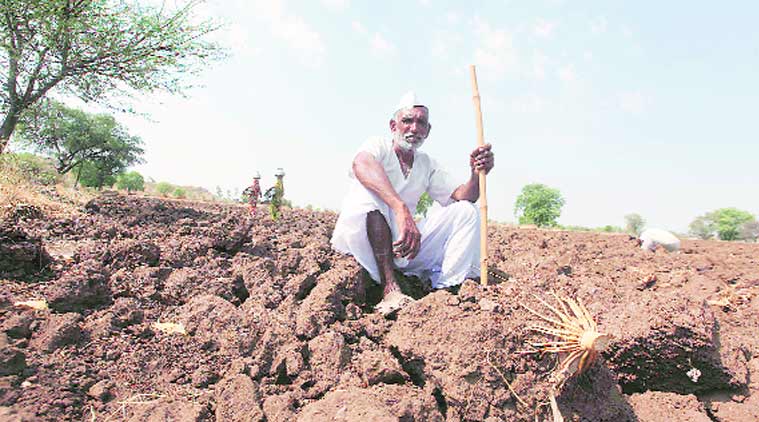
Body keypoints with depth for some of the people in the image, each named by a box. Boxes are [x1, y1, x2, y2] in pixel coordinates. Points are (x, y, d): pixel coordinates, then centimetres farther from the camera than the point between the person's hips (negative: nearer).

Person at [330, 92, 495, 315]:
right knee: (369, 190, -33)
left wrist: (477, 174, -22)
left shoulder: (428, 165, 10)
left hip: (401, 243, 5)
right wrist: (401, 209, -47)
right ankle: (390, 288, -35)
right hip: (361, 239, -5)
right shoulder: (379, 146, -7)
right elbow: (361, 164, -33)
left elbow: (460, 196, 1)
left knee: (466, 211, -4)